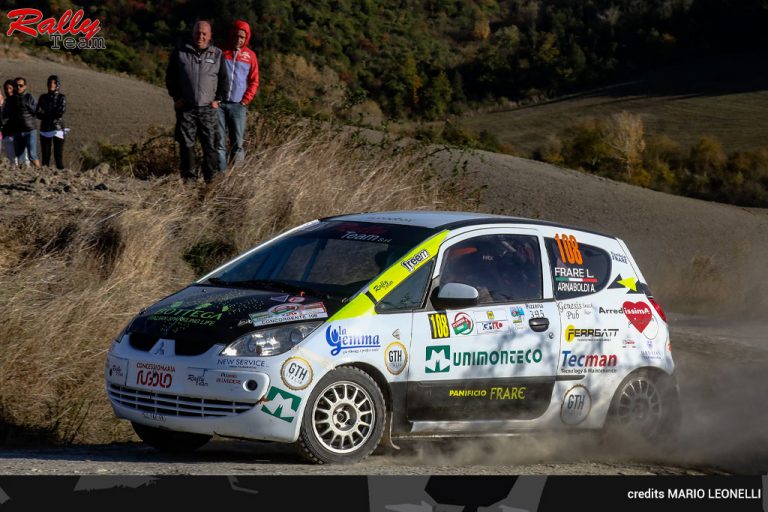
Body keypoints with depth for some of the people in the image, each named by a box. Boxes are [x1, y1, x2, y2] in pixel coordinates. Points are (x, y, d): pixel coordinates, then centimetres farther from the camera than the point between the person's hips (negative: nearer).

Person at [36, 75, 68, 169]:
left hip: (58, 129, -3)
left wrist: (45, 113, -4)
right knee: (45, 155, 4)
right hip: (45, 129, 3)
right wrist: (53, 114, -10)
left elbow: (61, 112, -12)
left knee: (58, 155, -9)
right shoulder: (43, 97, 11)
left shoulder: (61, 98, 3)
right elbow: (38, 114, 0)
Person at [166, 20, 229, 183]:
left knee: (210, 145, -2)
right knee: (186, 144, 0)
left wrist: (217, 100, 4)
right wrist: (176, 97, 2)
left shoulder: (217, 55, 7)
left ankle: (212, 180, 3)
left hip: (208, 109, 0)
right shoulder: (180, 53, 5)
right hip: (186, 108, 0)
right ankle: (189, 178, 6)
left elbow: (224, 81, 13)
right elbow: (170, 78, 10)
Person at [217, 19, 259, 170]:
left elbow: (254, 82, 8)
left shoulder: (250, 56, 7)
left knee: (237, 143, -1)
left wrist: (245, 101, -2)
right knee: (219, 142, -3)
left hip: (238, 105, 1)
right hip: (219, 104, 0)